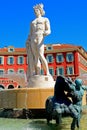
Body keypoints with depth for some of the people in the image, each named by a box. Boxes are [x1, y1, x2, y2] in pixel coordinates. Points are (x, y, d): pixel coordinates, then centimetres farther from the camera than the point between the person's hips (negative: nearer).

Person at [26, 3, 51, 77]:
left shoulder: (45, 19, 14)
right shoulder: (32, 22, 26)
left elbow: (49, 31, 1)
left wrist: (46, 33, -23)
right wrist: (28, 41, 6)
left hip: (40, 38, -4)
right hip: (32, 39, 5)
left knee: (41, 56, -21)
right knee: (36, 57, -4)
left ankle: (47, 73, -18)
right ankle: (38, 76, -6)